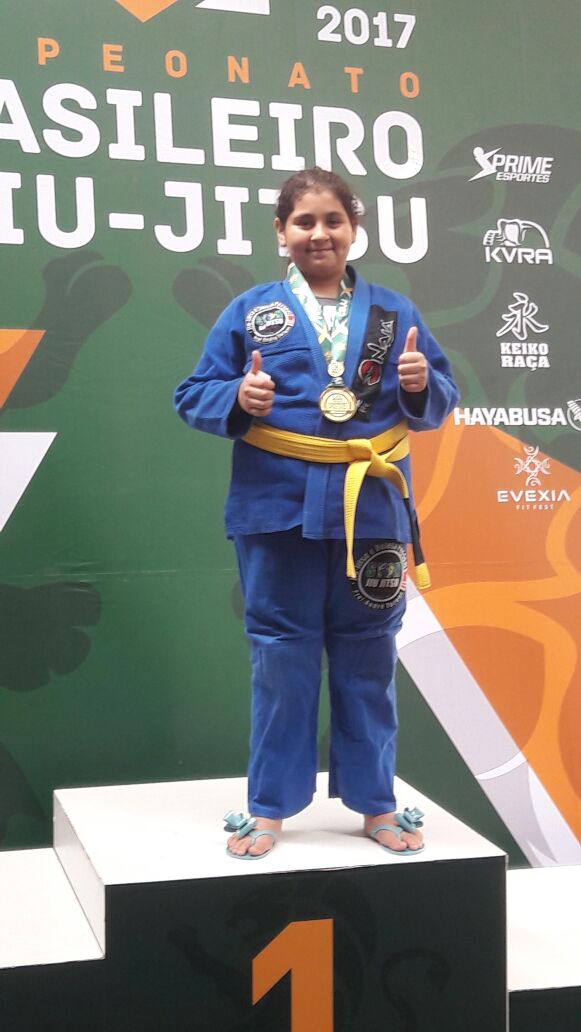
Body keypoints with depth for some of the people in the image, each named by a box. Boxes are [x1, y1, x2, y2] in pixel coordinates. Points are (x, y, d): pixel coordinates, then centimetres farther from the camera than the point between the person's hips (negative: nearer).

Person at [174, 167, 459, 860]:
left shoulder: (393, 313, 10)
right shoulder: (250, 311, 5)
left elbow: (436, 406, 10)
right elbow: (194, 395, 4)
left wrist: (421, 384, -12)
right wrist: (237, 399, -16)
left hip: (371, 509, 2)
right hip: (278, 508, -1)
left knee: (367, 657, 10)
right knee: (281, 655, 5)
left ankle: (374, 802, 25)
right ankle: (270, 807, 19)